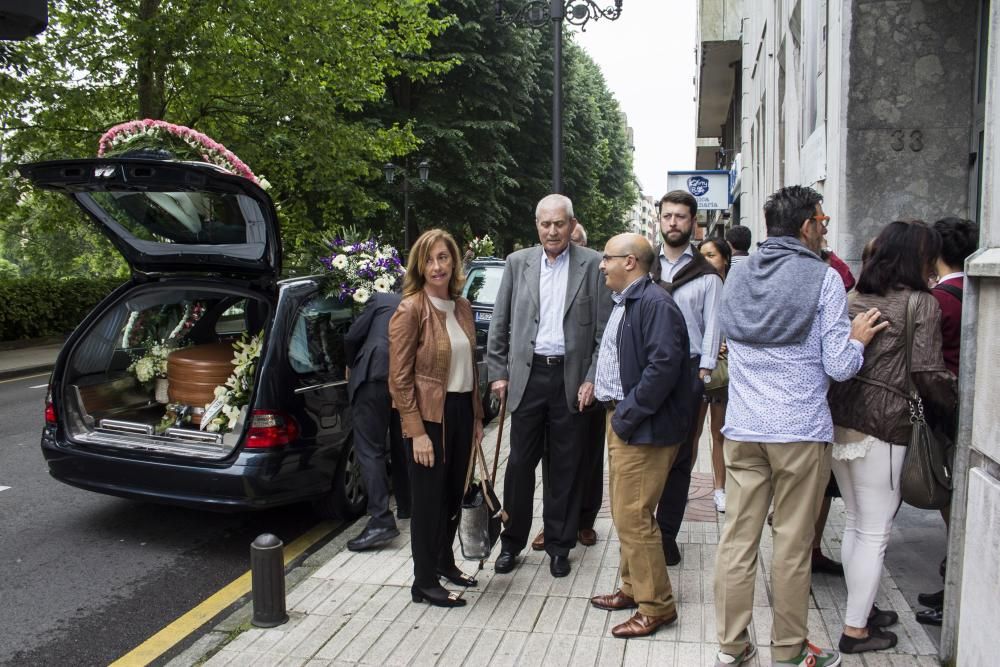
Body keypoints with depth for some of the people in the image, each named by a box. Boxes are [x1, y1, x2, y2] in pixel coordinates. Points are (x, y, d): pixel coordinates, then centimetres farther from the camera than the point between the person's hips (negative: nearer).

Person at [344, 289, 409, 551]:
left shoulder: (380, 300, 13)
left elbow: (352, 338, 7)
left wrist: (353, 366, 26)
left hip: (375, 375, -5)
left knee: (370, 449, -5)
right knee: (402, 446, 21)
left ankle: (381, 519, -13)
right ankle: (406, 506, 31)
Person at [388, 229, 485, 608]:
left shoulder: (462, 307, 8)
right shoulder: (410, 310, -13)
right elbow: (400, 379, -14)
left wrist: (477, 416, 14)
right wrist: (417, 432, -17)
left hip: (462, 411, 7)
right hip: (430, 416, -6)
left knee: (454, 492, 16)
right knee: (429, 497, 4)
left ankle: (445, 562, 36)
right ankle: (424, 583, 19)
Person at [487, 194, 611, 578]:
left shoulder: (592, 264, 0)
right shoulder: (518, 263, 7)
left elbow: (605, 328, -1)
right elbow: (499, 323, 9)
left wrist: (592, 378, -7)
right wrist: (498, 373, 4)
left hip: (571, 378, -1)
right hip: (527, 375, 1)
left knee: (565, 466, 8)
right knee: (520, 462, 7)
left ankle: (559, 545, 22)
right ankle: (512, 542, 22)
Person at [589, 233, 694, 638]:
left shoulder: (655, 304, -17)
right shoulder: (624, 302, 15)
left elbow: (663, 367, -26)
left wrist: (627, 416, -22)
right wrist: (605, 396, 12)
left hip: (643, 427, -10)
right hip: (621, 418, 10)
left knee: (633, 517, -5)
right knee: (625, 513, 18)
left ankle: (656, 606, 10)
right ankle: (633, 588, 33)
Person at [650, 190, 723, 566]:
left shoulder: (707, 275, 5)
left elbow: (712, 328, 2)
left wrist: (703, 375, -7)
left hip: (686, 370, -1)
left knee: (678, 457, 5)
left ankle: (666, 534, 16)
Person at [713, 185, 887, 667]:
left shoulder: (736, 276, 8)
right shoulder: (824, 278, -6)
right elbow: (839, 367, -9)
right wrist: (857, 339, 11)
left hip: (743, 428, 4)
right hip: (800, 432, -4)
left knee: (737, 538, 8)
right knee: (792, 545, 7)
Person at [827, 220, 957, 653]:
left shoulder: (854, 298, 10)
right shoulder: (921, 303, -6)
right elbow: (928, 372, -10)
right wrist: (953, 404, 6)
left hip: (838, 419, 7)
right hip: (881, 424, -6)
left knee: (856, 524, 19)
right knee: (875, 532, 4)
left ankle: (861, 609, 32)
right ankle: (856, 629, 12)